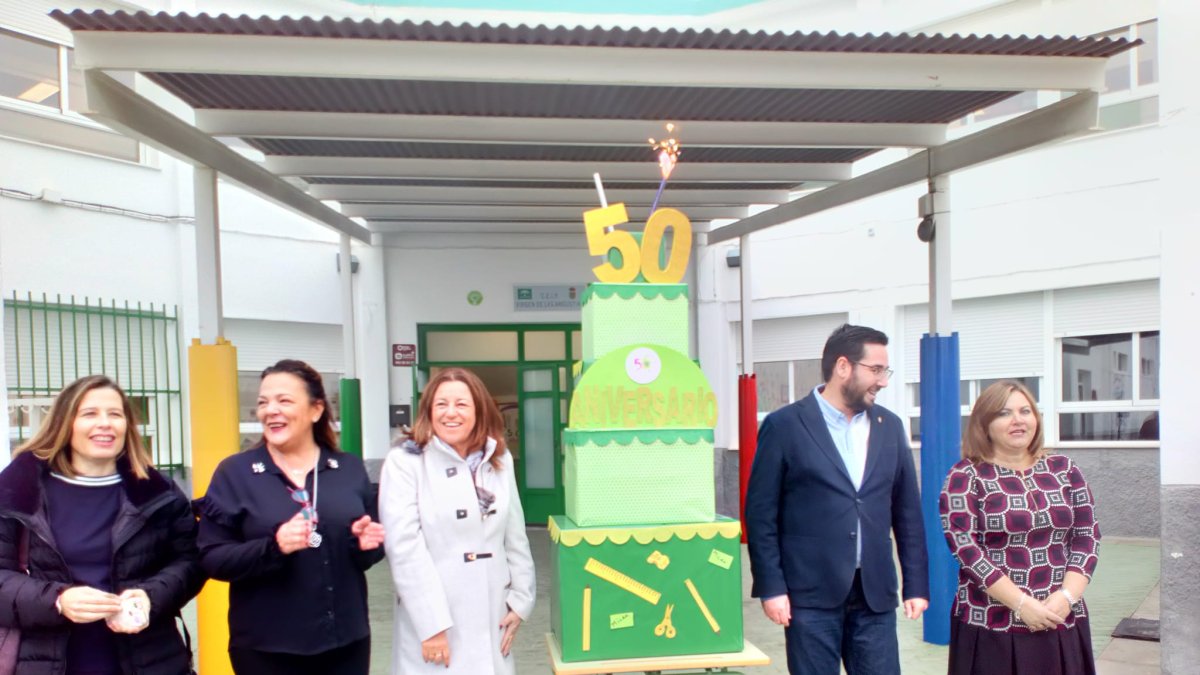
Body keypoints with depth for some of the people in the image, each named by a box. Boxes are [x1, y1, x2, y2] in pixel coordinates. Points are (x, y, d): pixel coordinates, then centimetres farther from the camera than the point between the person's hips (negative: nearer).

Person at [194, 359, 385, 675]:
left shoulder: (350, 469, 3)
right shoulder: (234, 472, -3)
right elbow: (212, 558, -7)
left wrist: (366, 543, -12)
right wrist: (273, 547, -23)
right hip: (266, 648, -2)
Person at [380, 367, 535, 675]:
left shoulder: (500, 460, 8)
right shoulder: (405, 462, -10)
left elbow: (515, 536, 10)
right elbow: (404, 547, -14)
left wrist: (521, 599, 7)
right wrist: (431, 624, -16)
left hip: (492, 618, 5)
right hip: (435, 622, -4)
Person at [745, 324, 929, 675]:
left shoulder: (889, 426, 7)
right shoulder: (784, 425, -6)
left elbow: (907, 512, 11)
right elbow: (761, 514, -6)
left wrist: (917, 584, 8)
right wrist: (771, 587, -9)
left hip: (875, 593, 4)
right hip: (811, 594, -4)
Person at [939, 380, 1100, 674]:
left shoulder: (1064, 470, 7)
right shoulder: (966, 477, -5)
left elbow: (1087, 537, 5)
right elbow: (964, 546, -11)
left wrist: (1067, 596, -8)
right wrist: (1021, 603, -15)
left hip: (1062, 625, 3)